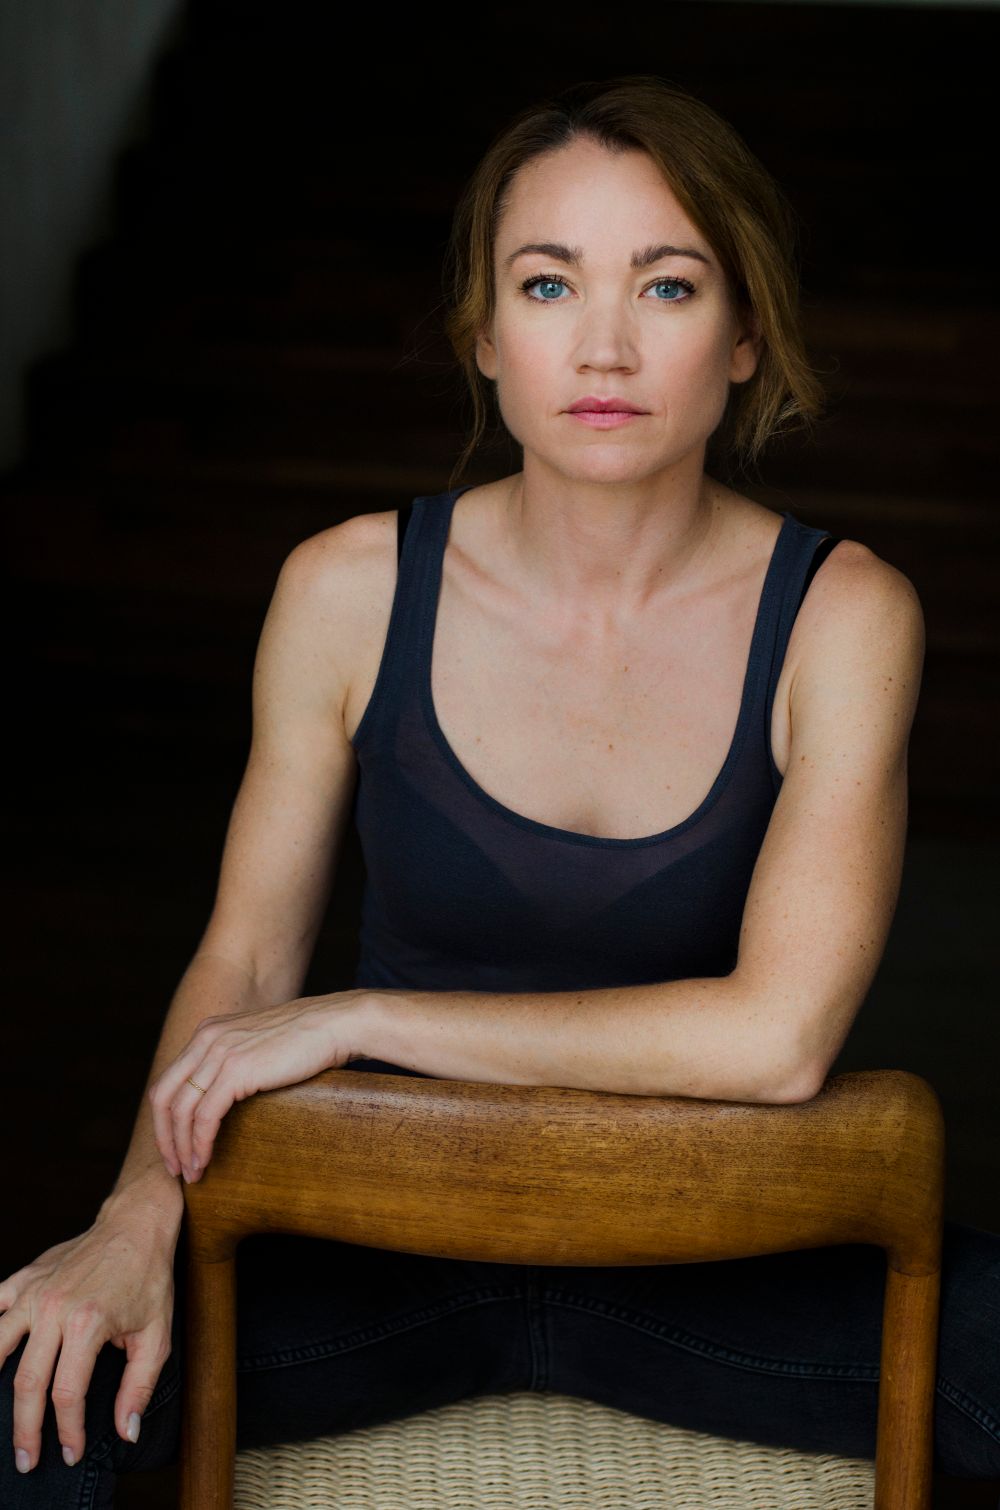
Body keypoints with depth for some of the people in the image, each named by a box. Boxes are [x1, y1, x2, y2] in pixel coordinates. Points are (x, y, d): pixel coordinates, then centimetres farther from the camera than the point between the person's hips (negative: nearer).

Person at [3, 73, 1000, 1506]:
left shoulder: (841, 617, -13)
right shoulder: (349, 592, -9)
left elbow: (778, 1036, -22)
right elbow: (244, 956, 0)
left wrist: (360, 1020, -21)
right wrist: (144, 1210, -19)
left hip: (708, 1253, 0)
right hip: (392, 1224, 0)